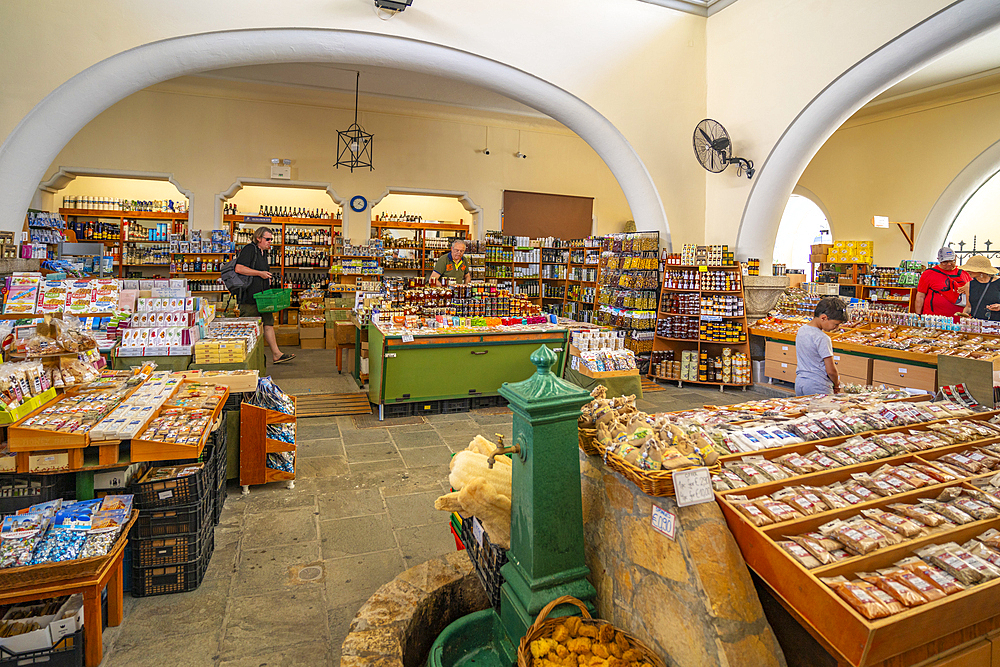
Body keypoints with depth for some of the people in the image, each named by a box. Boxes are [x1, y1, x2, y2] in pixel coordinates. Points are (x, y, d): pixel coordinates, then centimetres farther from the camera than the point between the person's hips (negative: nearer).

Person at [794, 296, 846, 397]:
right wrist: (837, 385, 1)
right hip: (819, 388, -8)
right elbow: (831, 370, -16)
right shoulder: (822, 339, -19)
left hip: (799, 382, 8)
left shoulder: (801, 330, 5)